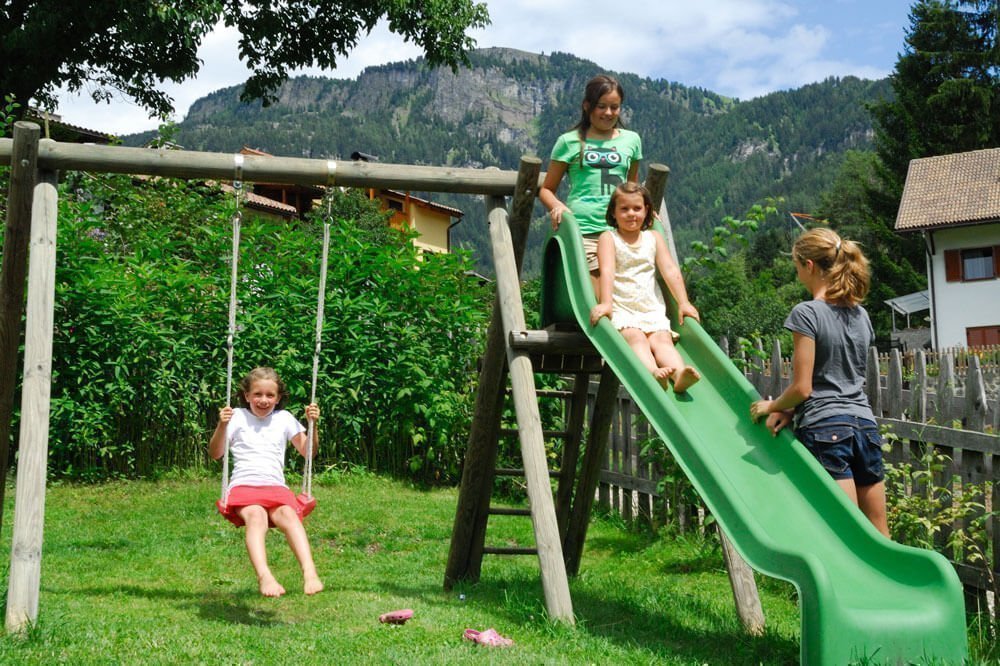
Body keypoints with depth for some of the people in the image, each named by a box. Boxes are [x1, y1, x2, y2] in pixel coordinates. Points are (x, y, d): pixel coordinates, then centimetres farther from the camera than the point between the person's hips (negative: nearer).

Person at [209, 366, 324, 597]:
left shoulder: (284, 418, 19)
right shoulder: (237, 417, 14)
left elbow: (308, 452, 21)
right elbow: (215, 454, 9)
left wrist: (313, 424, 5)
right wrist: (222, 426, -7)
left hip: (276, 487, 2)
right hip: (243, 485, -1)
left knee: (289, 514, -34)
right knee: (256, 516, -37)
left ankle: (309, 572, -49)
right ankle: (264, 576, -55)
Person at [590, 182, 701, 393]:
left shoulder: (654, 238, 17)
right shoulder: (608, 238, 5)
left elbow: (670, 270, 10)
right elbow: (607, 271, -11)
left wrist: (683, 303, -1)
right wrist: (605, 303, -27)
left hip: (652, 310, 3)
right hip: (621, 309, -3)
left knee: (662, 339, -25)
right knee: (635, 337, -32)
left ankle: (679, 375, -51)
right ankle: (653, 372, -58)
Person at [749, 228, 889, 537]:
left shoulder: (806, 314, -10)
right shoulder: (861, 315, 12)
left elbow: (803, 387, -12)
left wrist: (772, 406, 7)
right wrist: (790, 410, 8)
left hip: (825, 430, -7)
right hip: (864, 426, 7)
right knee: (878, 534, 11)